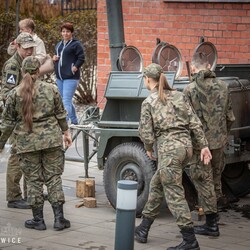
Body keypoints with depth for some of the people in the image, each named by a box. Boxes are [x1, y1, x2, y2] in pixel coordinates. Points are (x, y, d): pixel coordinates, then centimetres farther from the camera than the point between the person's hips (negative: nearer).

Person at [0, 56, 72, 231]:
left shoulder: (14, 94, -3)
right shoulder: (51, 89, -1)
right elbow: (61, 114, 6)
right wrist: (66, 132, 19)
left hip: (27, 143, -1)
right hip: (52, 139, 1)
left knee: (34, 180, 7)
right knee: (53, 177, 7)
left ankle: (38, 219, 11)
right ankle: (59, 218, 6)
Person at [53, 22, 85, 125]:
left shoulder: (76, 44, -5)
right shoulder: (59, 44, 18)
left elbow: (81, 58, -9)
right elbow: (56, 56, 29)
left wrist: (75, 67, -18)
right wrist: (54, 58, 7)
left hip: (71, 77, -8)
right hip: (59, 77, 8)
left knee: (66, 101, -16)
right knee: (67, 100, 17)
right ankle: (74, 120, 31)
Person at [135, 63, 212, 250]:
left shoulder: (149, 103, -4)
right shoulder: (179, 96, 11)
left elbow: (146, 132, -4)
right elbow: (195, 123, 6)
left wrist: (149, 149, 14)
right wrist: (203, 145, 8)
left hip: (168, 149, -7)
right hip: (186, 145, 7)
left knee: (174, 194, -3)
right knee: (156, 185, 21)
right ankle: (144, 228, 30)